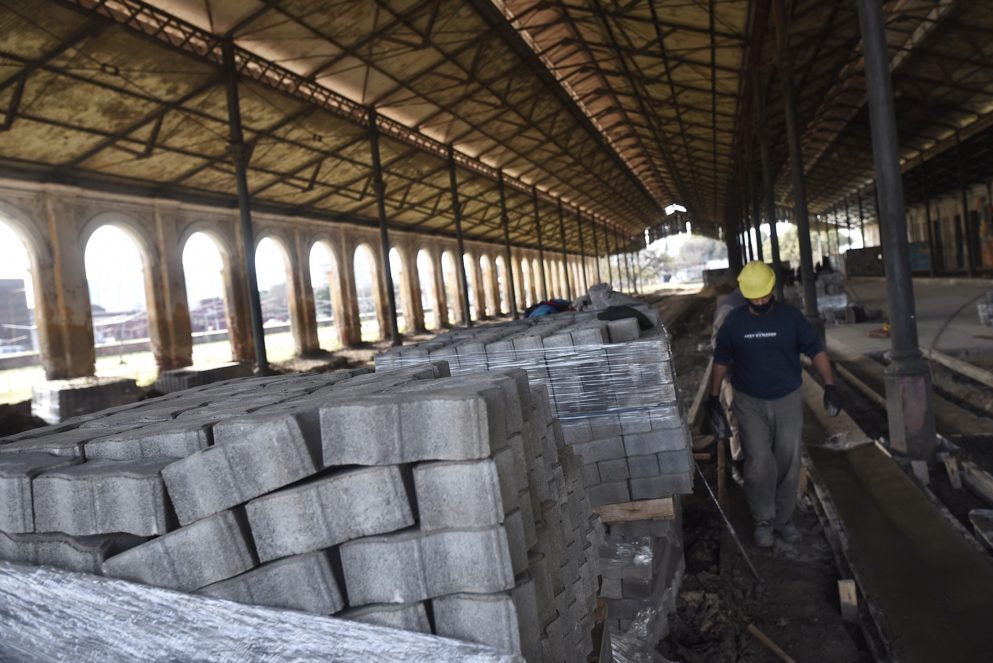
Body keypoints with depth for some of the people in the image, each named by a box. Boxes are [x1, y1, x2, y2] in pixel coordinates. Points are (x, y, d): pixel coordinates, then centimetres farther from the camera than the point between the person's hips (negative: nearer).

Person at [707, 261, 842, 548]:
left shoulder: (791, 316, -5)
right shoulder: (734, 322, -4)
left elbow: (816, 350, -2)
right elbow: (721, 361, 5)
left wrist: (829, 385, -15)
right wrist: (713, 398, 3)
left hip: (788, 401, 1)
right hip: (750, 404, -1)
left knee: (788, 463, 5)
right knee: (759, 464, -8)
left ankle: (783, 519, 23)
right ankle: (763, 521, 10)